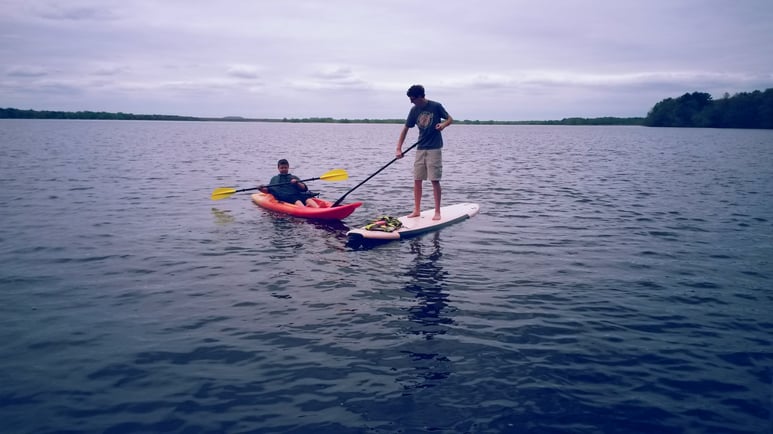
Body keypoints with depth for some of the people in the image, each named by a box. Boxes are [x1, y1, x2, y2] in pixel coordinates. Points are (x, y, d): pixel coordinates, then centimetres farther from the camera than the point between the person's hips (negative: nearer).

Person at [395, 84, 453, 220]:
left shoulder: (436, 106, -7)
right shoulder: (414, 110, 4)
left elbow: (450, 119, 4)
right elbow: (405, 129, 7)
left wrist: (443, 124, -20)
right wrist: (398, 149, -1)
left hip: (434, 148, -4)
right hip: (420, 149, 5)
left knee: (435, 180, -4)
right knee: (417, 180, 4)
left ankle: (437, 211, 4)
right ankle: (417, 210, 15)